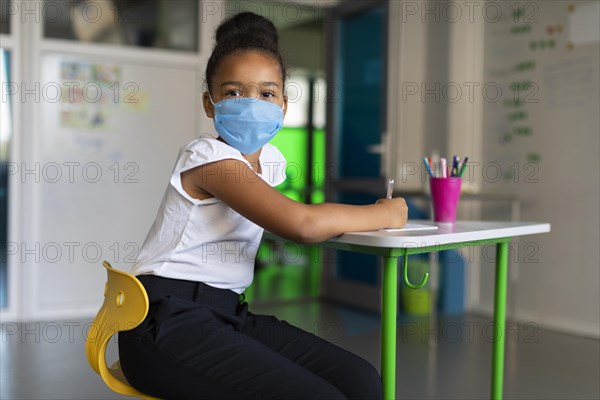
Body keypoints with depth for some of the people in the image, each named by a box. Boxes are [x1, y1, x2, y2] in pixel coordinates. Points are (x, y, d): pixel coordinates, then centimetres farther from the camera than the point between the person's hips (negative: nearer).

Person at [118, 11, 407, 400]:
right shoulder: (208, 157, -15)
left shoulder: (271, 160, 10)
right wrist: (385, 213, -13)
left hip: (226, 312, 8)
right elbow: (301, 223, -28)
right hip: (170, 320, -8)